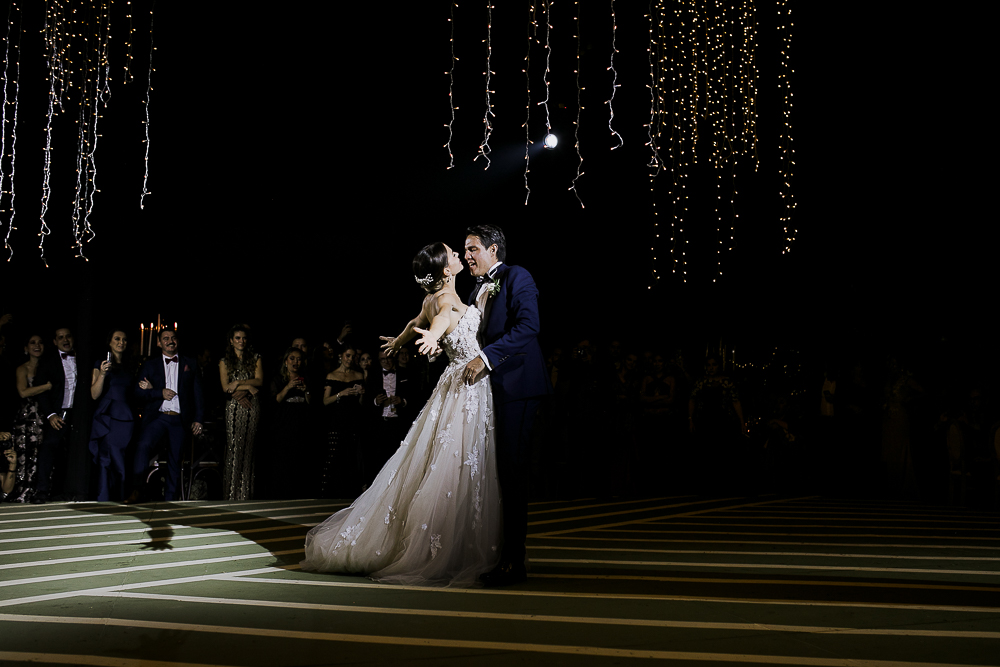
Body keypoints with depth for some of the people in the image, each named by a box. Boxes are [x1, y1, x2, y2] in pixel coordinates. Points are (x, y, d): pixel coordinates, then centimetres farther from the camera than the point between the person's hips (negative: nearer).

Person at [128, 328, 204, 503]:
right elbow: (137, 390, 5)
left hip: (180, 419, 1)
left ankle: (169, 500, 11)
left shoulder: (189, 364, 13)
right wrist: (160, 393, -10)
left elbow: (197, 393, 12)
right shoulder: (150, 364, 11)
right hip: (157, 416, -1)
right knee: (143, 445, -26)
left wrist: (197, 419, 6)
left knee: (175, 460, 3)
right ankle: (137, 488, -23)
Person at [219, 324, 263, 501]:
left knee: (248, 449, -3)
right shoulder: (224, 362, 11)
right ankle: (231, 494, -2)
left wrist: (238, 383, -8)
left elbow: (259, 382, 0)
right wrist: (249, 387, -5)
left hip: (252, 408, 0)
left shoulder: (256, 359, 11)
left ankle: (245, 494, 0)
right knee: (233, 449, -5)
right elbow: (226, 387, 0)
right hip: (234, 409, 0)